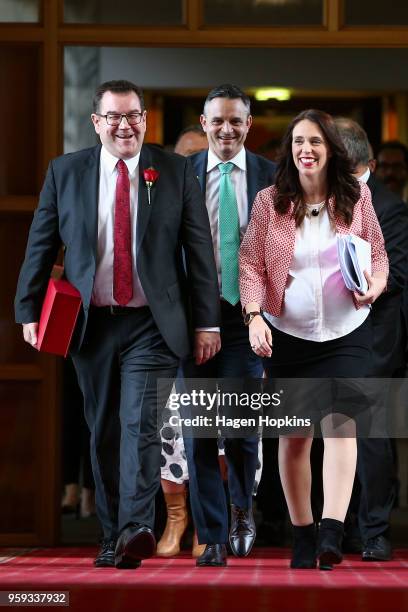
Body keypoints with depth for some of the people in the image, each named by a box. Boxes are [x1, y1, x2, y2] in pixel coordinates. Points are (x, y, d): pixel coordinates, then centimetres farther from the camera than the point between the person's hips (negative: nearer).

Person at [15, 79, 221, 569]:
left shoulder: (176, 172, 3)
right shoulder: (65, 172, 6)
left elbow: (199, 249, 3)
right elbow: (40, 247, 9)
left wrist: (206, 323, -1)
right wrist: (29, 311, 2)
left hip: (152, 326, -2)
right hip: (91, 323, 2)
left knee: (140, 423, -15)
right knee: (104, 433, 7)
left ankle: (136, 528, -25)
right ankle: (113, 538, 14)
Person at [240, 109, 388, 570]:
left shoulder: (356, 198, 1)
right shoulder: (269, 202, -1)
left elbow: (377, 252, 11)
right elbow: (251, 264, -2)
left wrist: (376, 284, -11)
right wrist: (254, 315, -16)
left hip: (346, 333, -1)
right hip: (286, 334, 1)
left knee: (339, 421, -18)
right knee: (294, 435, 7)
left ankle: (332, 533, -28)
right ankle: (302, 536, 19)